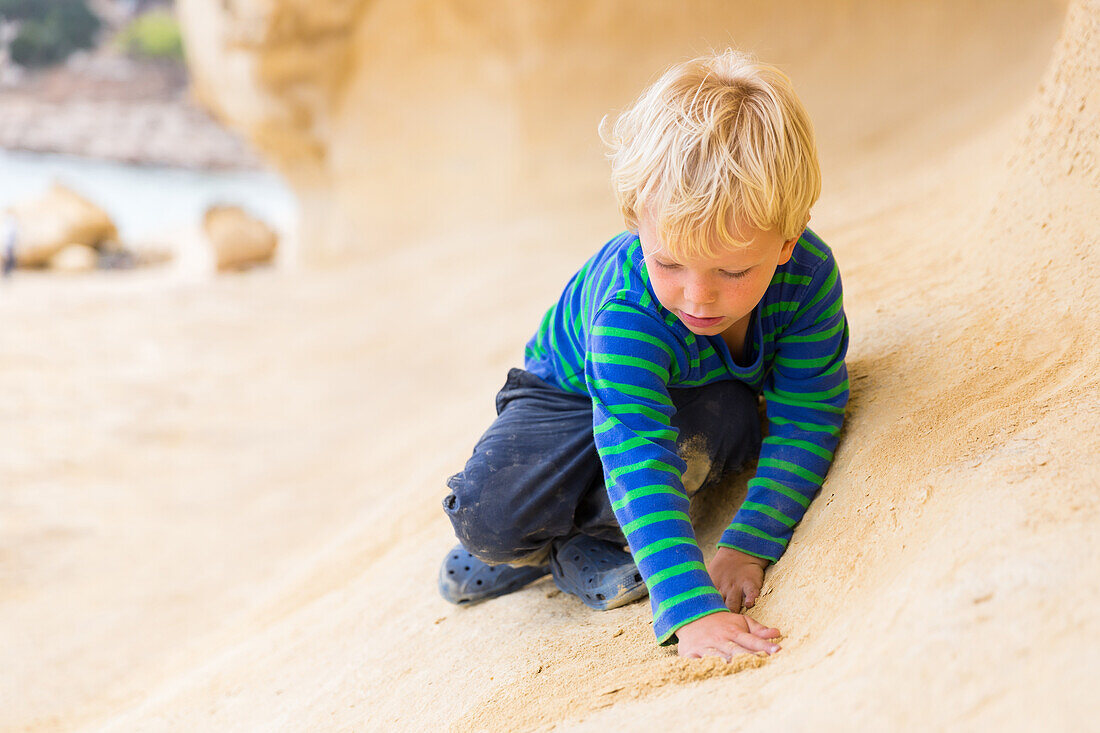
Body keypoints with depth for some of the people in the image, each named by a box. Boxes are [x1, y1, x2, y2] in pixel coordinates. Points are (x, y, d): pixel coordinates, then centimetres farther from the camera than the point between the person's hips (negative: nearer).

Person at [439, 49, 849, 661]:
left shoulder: (810, 273, -32)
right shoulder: (628, 313, -42)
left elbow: (805, 421, -26)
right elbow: (636, 455, -50)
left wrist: (748, 545, -36)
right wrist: (691, 608, -60)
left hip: (696, 393, 3)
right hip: (572, 393, -3)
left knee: (733, 418, -34)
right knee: (487, 514, -28)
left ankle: (589, 540, -13)